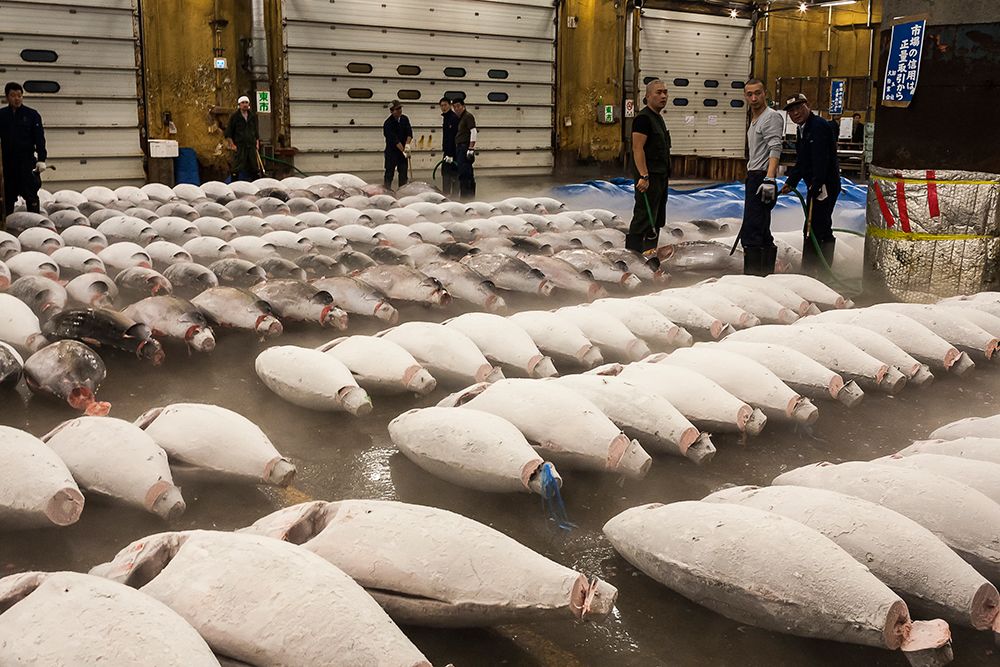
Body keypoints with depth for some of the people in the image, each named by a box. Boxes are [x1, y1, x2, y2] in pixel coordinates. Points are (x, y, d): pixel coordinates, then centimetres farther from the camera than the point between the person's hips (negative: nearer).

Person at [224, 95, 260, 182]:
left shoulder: (253, 116, 13)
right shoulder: (234, 116, 0)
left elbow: (256, 131, 22)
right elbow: (228, 133, -1)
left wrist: (257, 142, 11)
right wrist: (232, 144, -8)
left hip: (251, 146, 4)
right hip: (239, 146, -4)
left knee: (254, 166, 6)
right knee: (238, 167, -8)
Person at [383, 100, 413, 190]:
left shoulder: (404, 119, 4)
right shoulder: (388, 123, -15)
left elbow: (409, 133, -1)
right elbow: (394, 139, -21)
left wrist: (407, 144, -19)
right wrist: (403, 150, -27)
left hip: (403, 152, 5)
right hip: (391, 152, -5)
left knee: (404, 173, 3)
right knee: (389, 173, 0)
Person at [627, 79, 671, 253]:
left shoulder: (658, 118, 18)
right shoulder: (643, 118, -13)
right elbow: (637, 149, -21)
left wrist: (666, 175, 22)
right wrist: (644, 176, -27)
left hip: (661, 177, 10)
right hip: (649, 178, -10)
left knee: (656, 222, 14)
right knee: (643, 219, -11)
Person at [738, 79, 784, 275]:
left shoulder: (772, 116, -9)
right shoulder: (755, 119, 22)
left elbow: (775, 149, -21)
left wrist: (769, 178, -31)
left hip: (762, 180, -11)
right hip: (753, 178, 11)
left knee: (751, 234, -16)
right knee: (761, 232, 14)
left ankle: (753, 274, -18)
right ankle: (766, 273, 20)